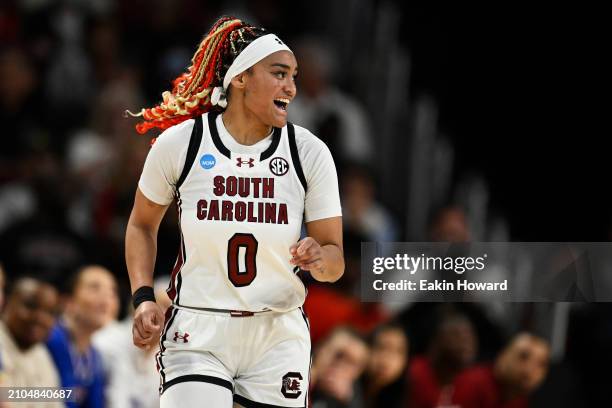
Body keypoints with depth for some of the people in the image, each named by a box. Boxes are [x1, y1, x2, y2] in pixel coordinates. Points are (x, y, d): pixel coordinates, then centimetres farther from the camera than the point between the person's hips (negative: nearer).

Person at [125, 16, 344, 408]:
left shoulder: (310, 152, -3)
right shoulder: (179, 143, -5)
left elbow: (335, 259, 0)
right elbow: (142, 225, 11)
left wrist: (320, 259, -23)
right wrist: (143, 298, -3)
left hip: (277, 337, 2)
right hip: (197, 335, -2)